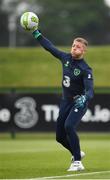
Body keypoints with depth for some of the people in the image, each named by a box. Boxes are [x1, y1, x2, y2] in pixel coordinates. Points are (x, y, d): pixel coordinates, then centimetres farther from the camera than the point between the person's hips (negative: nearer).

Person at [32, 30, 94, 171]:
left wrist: (84, 98, -52)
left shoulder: (85, 69, -20)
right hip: (66, 101, 7)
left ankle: (77, 162, -23)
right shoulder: (66, 58, -3)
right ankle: (77, 153, 38)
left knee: (69, 126, -30)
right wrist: (37, 34, 6)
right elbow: (50, 47, 8)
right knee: (60, 136, 8)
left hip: (79, 102, -7)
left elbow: (90, 90, -31)